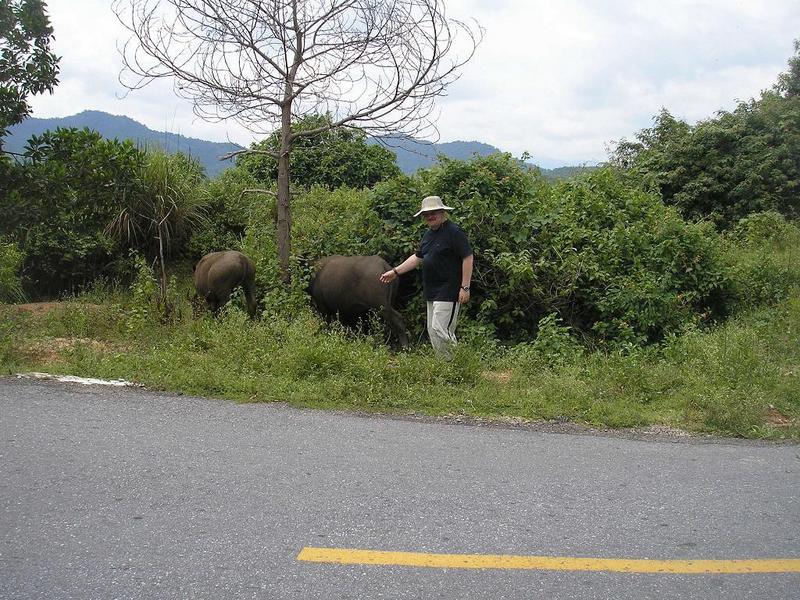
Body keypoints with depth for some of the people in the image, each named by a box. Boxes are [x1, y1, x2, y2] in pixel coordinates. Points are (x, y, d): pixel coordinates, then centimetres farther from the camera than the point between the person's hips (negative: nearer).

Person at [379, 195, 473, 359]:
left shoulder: (454, 232, -11)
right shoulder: (429, 234, 16)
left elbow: (468, 258, -14)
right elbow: (417, 257, 25)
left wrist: (465, 287, -18)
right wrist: (395, 272, 21)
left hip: (448, 291, -9)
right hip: (432, 293, 9)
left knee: (440, 330, -16)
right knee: (432, 331, 10)